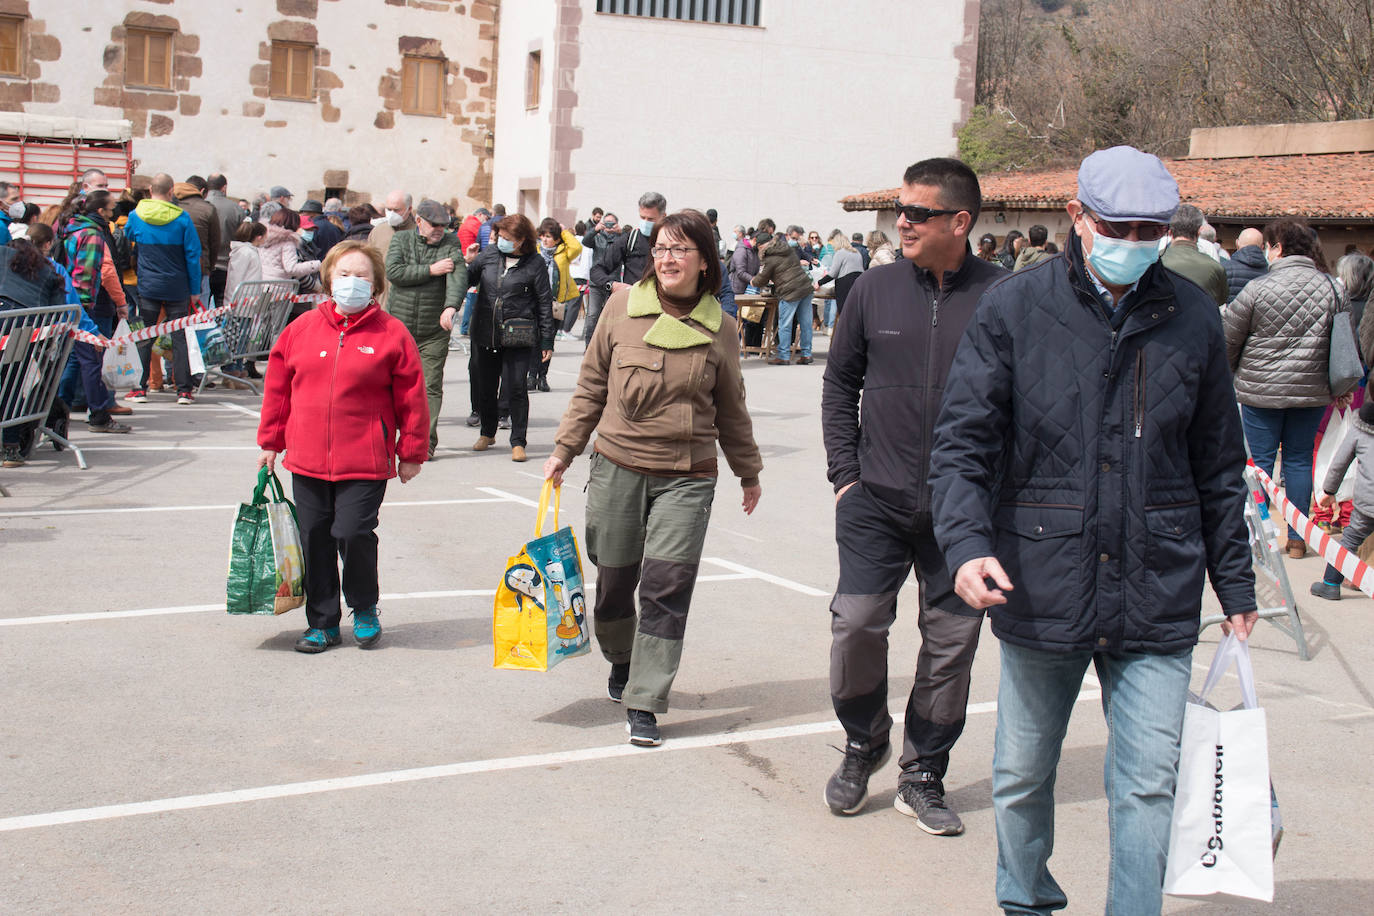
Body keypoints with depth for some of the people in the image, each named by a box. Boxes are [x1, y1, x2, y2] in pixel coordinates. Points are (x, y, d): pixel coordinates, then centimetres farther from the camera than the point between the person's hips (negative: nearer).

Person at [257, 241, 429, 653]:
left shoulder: (391, 334, -2)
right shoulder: (301, 329, 7)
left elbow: (411, 399, 1)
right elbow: (278, 389, 14)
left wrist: (411, 452, 1)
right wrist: (271, 442, 14)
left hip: (365, 462, -4)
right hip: (307, 460, 4)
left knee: (353, 533, -13)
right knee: (314, 539, 8)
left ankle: (364, 610, 14)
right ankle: (322, 622, 23)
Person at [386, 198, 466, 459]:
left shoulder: (450, 243, 3)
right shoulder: (401, 239, 6)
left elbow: (458, 276, -14)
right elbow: (393, 272, -10)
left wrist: (450, 306, -31)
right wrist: (431, 270, -14)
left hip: (434, 332, -1)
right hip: (398, 327, 1)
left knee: (431, 387, -3)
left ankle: (426, 442, 1)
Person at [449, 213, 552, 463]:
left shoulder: (535, 264, -5)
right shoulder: (488, 255, 4)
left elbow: (545, 303, -1)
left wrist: (546, 341, -2)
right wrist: (451, 306, -10)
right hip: (485, 334, 4)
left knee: (517, 388, -6)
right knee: (485, 386, 13)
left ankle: (518, 442, 5)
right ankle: (487, 433, 34)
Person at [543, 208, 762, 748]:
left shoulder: (720, 329, 2)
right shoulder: (623, 307, 0)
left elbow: (730, 408, 15)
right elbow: (591, 387, 8)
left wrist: (749, 472, 22)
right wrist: (564, 450, 6)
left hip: (687, 476, -1)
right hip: (617, 467, 1)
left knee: (667, 585, -10)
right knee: (614, 580, 9)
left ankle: (644, 703, 0)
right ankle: (621, 661, 39)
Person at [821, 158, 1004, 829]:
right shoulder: (876, 288, 3)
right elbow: (839, 382, 11)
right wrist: (845, 472, 5)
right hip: (877, 498, 1)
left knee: (952, 640, 6)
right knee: (856, 623, -6)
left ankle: (923, 775, 23)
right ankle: (863, 741, 22)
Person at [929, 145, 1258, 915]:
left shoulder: (1193, 318, 3)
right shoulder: (1015, 309, -3)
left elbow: (1218, 466, 11)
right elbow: (962, 440, -5)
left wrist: (1236, 584, 13)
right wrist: (966, 542, -21)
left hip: (1158, 598, 1)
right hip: (1041, 586, 0)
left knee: (1148, 785, 0)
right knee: (1023, 776, 14)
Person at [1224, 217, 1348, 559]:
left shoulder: (1257, 289, -11)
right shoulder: (1332, 288, -1)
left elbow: (1228, 339, -3)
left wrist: (1233, 372, 15)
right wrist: (1334, 383, 19)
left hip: (1261, 390, -3)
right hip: (1312, 391, 3)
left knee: (1260, 460, 6)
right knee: (1300, 460, 10)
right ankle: (1297, 538, 14)